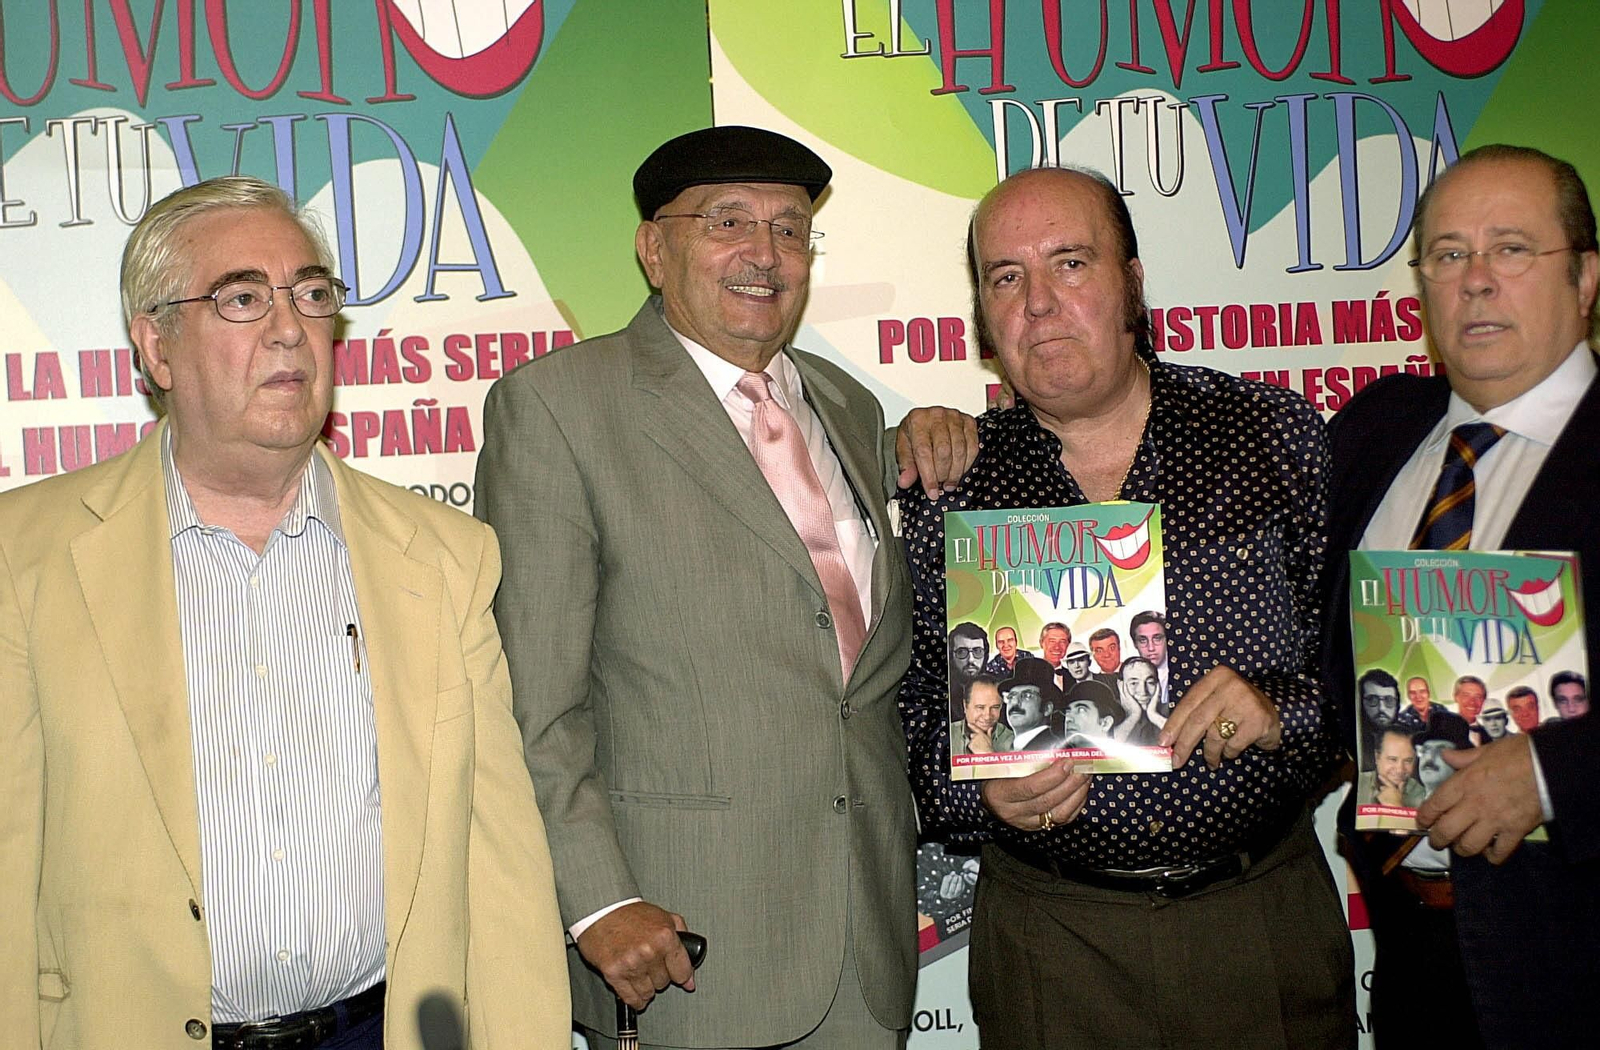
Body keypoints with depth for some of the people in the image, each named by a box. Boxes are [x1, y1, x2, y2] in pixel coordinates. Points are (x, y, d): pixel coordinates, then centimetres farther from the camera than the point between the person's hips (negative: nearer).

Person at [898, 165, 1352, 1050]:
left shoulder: (1277, 433, -2)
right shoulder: (941, 487, -2)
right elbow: (911, 706, 1)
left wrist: (1286, 711, -17)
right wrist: (979, 789, -17)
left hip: (1266, 921, 1)